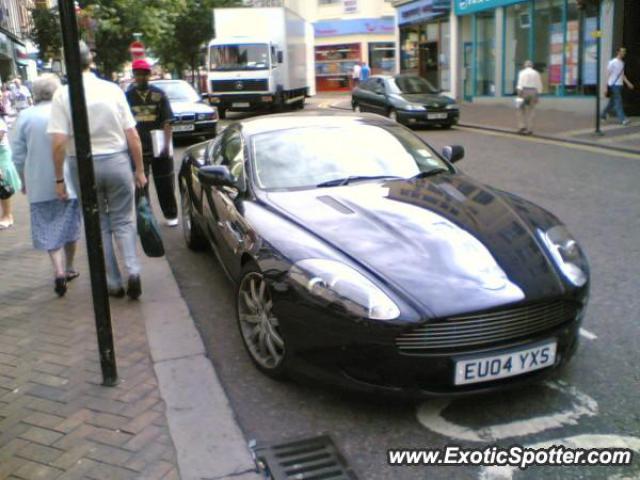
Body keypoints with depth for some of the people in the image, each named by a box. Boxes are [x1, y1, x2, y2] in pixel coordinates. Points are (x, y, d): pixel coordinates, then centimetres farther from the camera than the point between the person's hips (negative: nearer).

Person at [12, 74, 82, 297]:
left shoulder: (25, 116, -3)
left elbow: (18, 155, 1)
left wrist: (24, 180, 15)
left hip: (39, 184, 0)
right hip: (69, 180, 0)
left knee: (48, 228, 7)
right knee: (69, 224, 16)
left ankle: (59, 270, -9)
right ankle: (69, 268, 27)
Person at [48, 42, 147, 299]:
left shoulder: (63, 95, -7)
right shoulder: (113, 89, -2)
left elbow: (59, 142, -12)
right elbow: (133, 137, -2)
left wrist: (59, 179, -2)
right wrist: (140, 170, 7)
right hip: (117, 162, 1)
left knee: (99, 225, 13)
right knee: (123, 221, 13)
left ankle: (113, 283, 17)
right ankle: (132, 270, -7)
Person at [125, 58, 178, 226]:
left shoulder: (159, 94, 2)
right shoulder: (128, 96, 4)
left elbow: (167, 122, -2)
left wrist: (166, 144, -12)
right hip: (137, 149, 1)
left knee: (165, 184, 9)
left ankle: (171, 215, 24)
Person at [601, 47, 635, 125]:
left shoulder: (622, 63, 14)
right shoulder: (613, 62, -10)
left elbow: (622, 75, 20)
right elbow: (607, 74, -10)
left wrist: (628, 83, 13)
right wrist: (607, 86, -13)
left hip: (620, 85, 8)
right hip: (614, 85, -8)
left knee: (612, 101, 14)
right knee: (618, 101, -10)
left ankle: (604, 114, 28)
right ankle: (622, 119, -12)